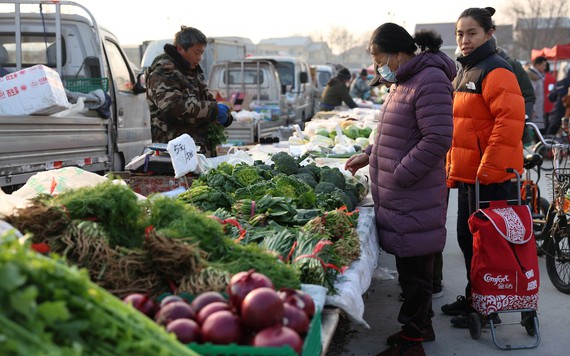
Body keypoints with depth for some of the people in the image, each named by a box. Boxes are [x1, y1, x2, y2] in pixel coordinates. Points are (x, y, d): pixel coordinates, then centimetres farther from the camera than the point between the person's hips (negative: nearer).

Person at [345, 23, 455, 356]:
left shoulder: (431, 81, -16)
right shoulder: (405, 81, 16)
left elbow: (438, 139, -22)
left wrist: (398, 176, -19)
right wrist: (370, 155, 18)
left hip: (414, 198, -10)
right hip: (399, 198, 10)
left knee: (414, 267, 0)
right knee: (411, 264, 18)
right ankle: (422, 324, 32)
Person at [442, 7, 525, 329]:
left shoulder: (495, 70, -14)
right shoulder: (466, 72, 17)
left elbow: (510, 120, -23)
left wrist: (490, 167, -24)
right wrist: (453, 168, 22)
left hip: (490, 176, -10)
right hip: (468, 174, 10)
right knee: (468, 239, 18)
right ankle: (473, 298, 33)